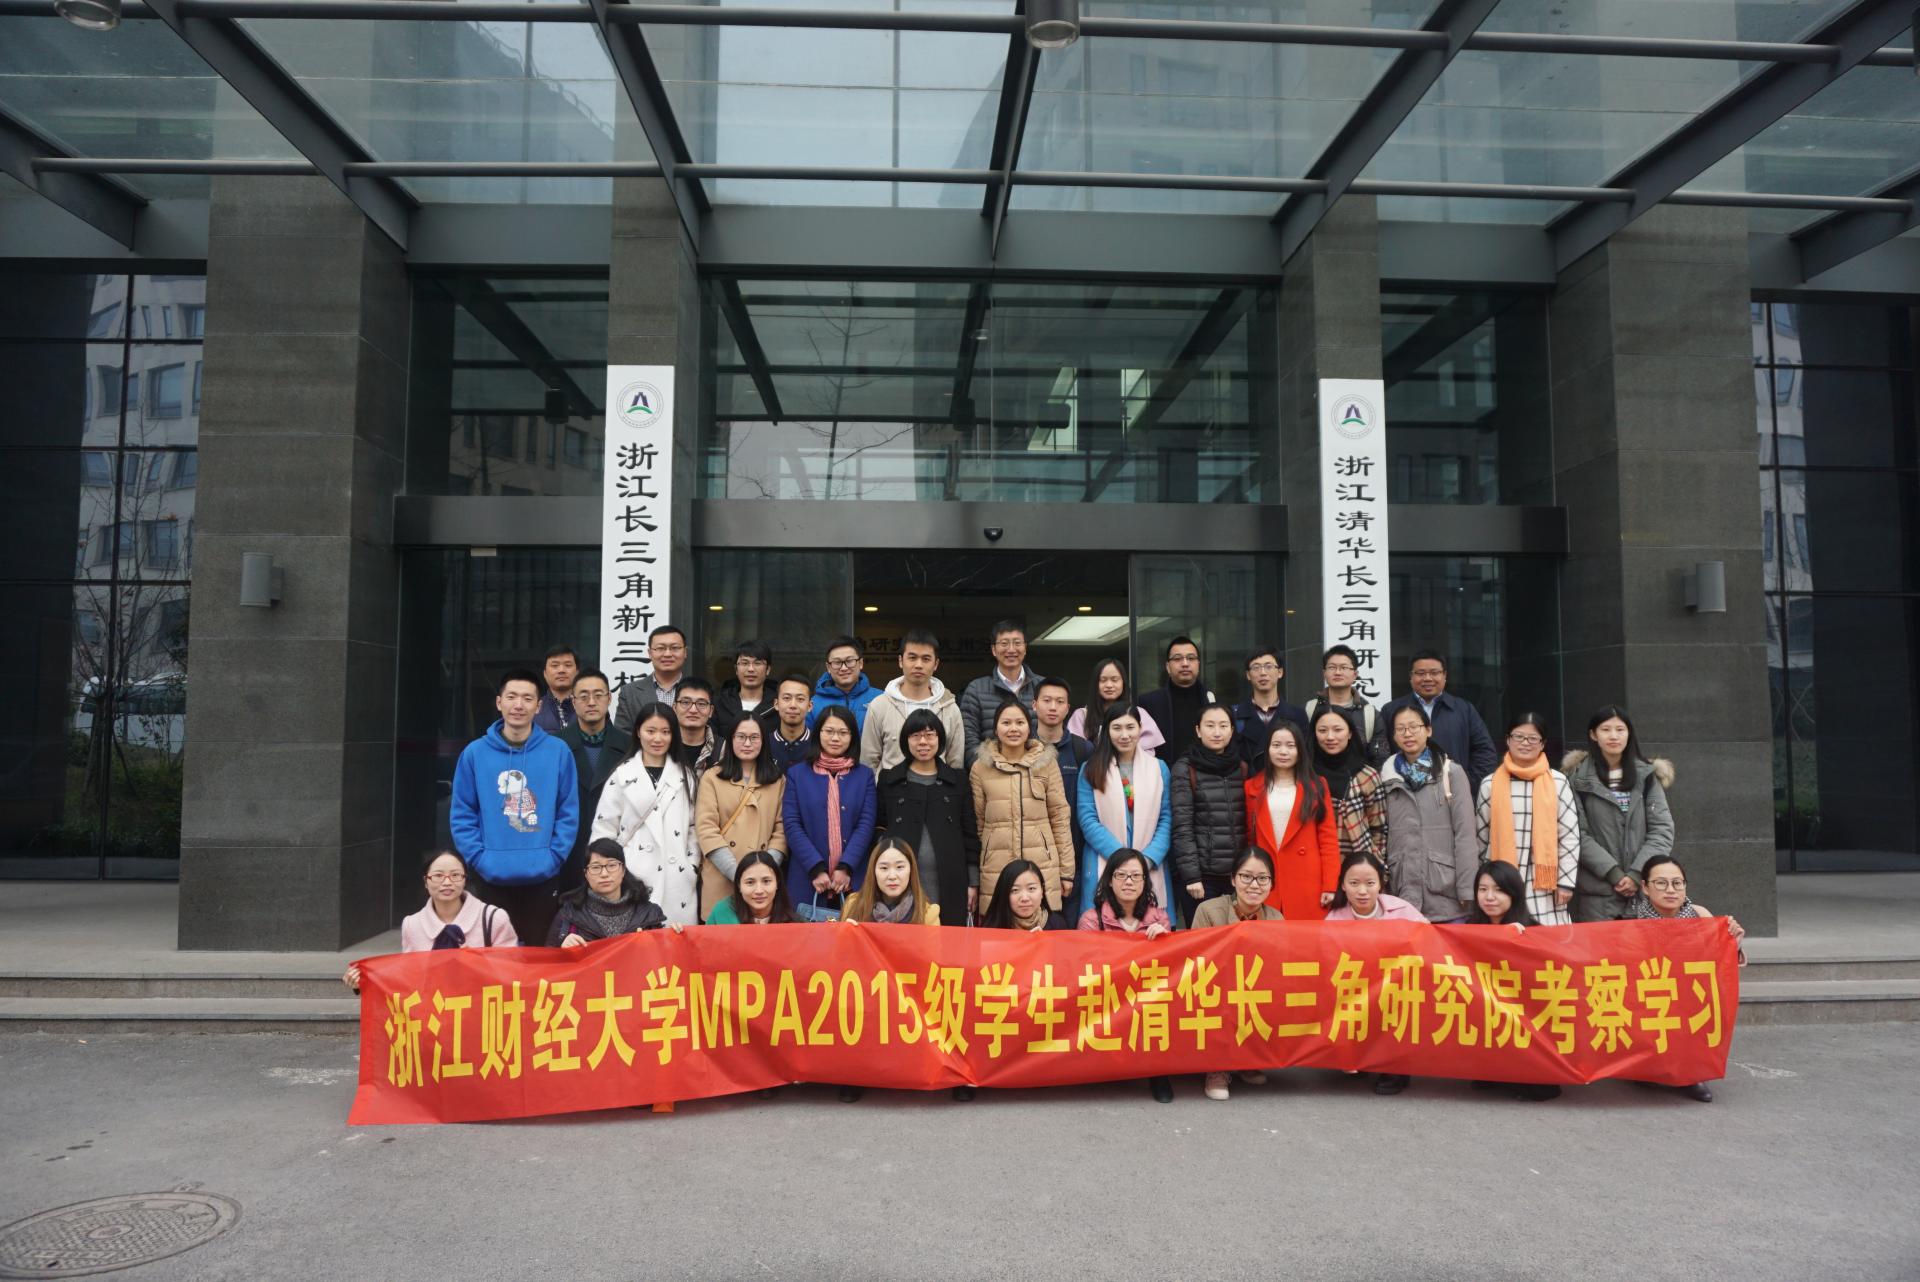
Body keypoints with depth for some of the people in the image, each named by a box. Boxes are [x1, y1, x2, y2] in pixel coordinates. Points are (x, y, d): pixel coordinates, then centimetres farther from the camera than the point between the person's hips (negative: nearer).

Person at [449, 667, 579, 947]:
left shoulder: (558, 752, -1)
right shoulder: (475, 753, 0)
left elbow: (568, 813, 0)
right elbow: (461, 815, 2)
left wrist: (552, 857, -8)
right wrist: (479, 859, -8)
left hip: (542, 877, 0)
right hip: (491, 877, 1)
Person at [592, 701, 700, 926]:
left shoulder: (684, 775, 11)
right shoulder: (622, 775, 4)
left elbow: (693, 826, 12)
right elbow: (603, 829, 4)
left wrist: (693, 868, 5)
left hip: (677, 880, 2)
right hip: (632, 878, -2)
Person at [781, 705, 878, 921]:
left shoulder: (864, 775, 10)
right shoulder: (797, 774, 8)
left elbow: (866, 824, 2)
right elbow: (792, 825, 0)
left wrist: (846, 867, -11)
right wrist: (816, 868, -11)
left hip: (852, 881, 0)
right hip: (807, 881, 0)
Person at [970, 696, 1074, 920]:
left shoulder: (1046, 762, 5)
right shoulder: (980, 767, 6)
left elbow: (1060, 817, 6)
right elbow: (976, 823, 9)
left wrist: (1066, 871, 4)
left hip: (1043, 869, 0)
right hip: (995, 871, 0)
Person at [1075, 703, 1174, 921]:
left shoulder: (1158, 768, 10)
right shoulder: (1091, 770, 4)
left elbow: (1166, 819, 4)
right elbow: (1088, 820, -4)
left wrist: (1148, 858, -10)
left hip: (1151, 869, 2)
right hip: (1104, 869, -2)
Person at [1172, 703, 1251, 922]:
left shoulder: (1243, 768, 10)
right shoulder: (1185, 769, -2)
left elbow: (1249, 823, 12)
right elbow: (1182, 827, -7)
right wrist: (1191, 875, -12)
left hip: (1239, 873, 4)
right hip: (1203, 874, -3)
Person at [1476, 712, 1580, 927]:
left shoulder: (1558, 782, 3)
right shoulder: (1490, 784, 5)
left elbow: (1570, 836, 3)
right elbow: (1480, 838, 10)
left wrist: (1566, 882, -1)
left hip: (1544, 885, 0)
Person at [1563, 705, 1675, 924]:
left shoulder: (1647, 776, 7)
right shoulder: (1578, 778, 1)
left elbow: (1662, 830, 3)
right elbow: (1579, 835, -3)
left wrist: (1638, 874, -8)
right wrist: (1613, 873, -12)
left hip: (1645, 888, 2)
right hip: (1596, 892, -2)